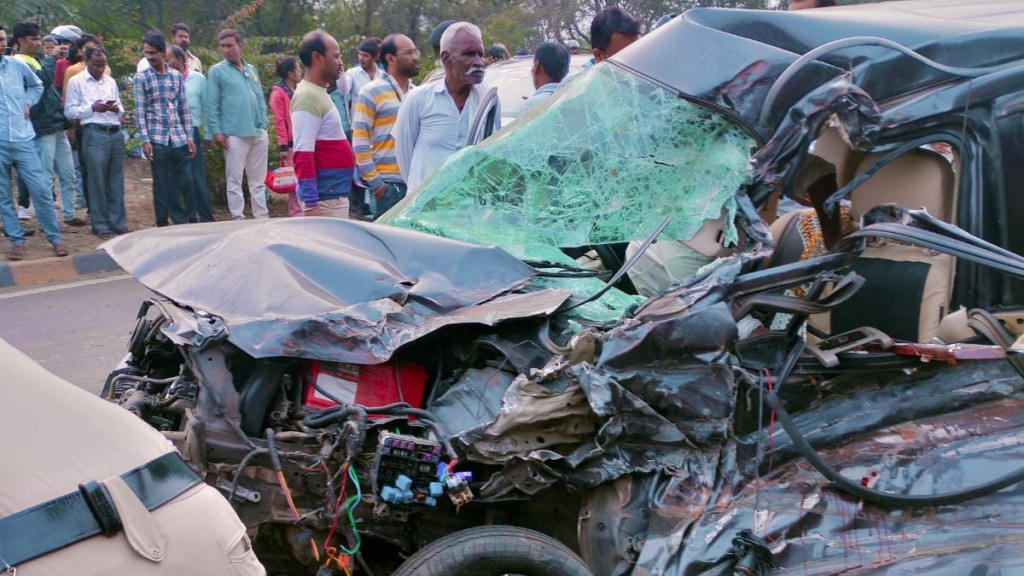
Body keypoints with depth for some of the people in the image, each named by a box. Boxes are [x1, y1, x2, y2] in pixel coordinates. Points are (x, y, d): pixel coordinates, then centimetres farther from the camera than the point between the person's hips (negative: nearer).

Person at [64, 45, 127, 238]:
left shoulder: (111, 81, 18)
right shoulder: (76, 82, 2)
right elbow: (69, 111, -4)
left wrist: (117, 109, -4)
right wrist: (92, 108, -15)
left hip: (116, 133, 5)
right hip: (94, 134, -5)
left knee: (117, 180, 7)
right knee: (97, 180, -2)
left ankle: (119, 223, 13)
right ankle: (101, 225, 5)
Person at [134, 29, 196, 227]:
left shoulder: (177, 76, 9)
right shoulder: (141, 77, 1)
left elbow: (184, 108, 11)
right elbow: (140, 111, -2)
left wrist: (189, 137, 6)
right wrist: (145, 140, -9)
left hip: (179, 138, 3)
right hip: (157, 139, -2)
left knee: (186, 180, 1)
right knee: (162, 183, 2)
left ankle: (189, 220, 11)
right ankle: (163, 223, 11)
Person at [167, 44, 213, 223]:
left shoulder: (198, 79, 1)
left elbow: (206, 106, 4)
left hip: (191, 133, -1)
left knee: (197, 178, -2)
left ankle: (206, 218, 3)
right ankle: (190, 216, 15)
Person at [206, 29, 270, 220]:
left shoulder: (251, 69, 14)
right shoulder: (217, 71, 0)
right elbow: (212, 104, -4)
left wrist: (264, 123, 9)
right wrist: (216, 131, -11)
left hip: (258, 133, 5)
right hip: (234, 135, -5)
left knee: (258, 179, 10)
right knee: (234, 180, -1)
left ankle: (262, 217, 17)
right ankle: (238, 219, 4)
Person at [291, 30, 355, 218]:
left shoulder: (318, 93, 15)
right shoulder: (307, 96, -15)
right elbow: (303, 156, -22)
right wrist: (311, 203, -26)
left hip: (335, 192, 10)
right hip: (325, 196, -10)